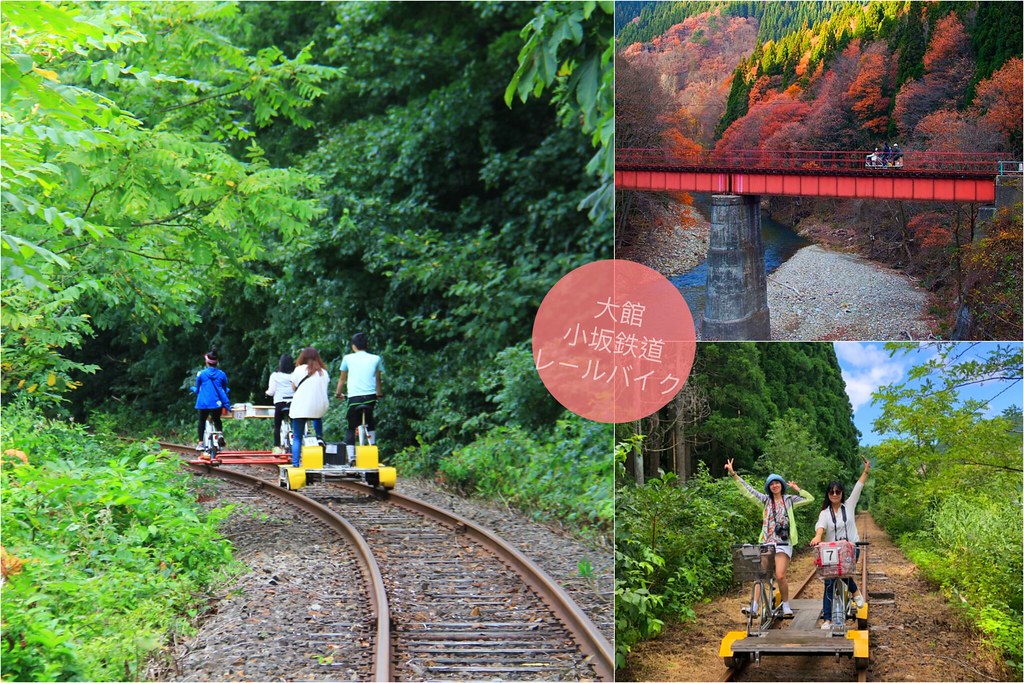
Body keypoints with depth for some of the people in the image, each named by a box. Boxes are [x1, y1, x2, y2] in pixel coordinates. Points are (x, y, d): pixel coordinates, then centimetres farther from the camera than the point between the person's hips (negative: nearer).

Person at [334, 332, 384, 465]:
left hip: (354, 396, -2)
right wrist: (380, 394, 35)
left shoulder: (348, 358, 7)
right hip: (371, 396, 2)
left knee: (351, 428, 7)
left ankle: (351, 457, -8)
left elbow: (342, 379, 16)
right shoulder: (376, 359, 10)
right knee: (370, 421, 28)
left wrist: (338, 393, 31)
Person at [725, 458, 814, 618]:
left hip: (784, 543, -2)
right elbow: (747, 490, 6)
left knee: (780, 575, -12)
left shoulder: (789, 500, 10)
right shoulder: (766, 500, 11)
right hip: (767, 543, 2)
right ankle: (755, 606, -2)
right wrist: (733, 474, 0)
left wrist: (797, 489, 4)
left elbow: (810, 499, 9)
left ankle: (786, 605, 4)